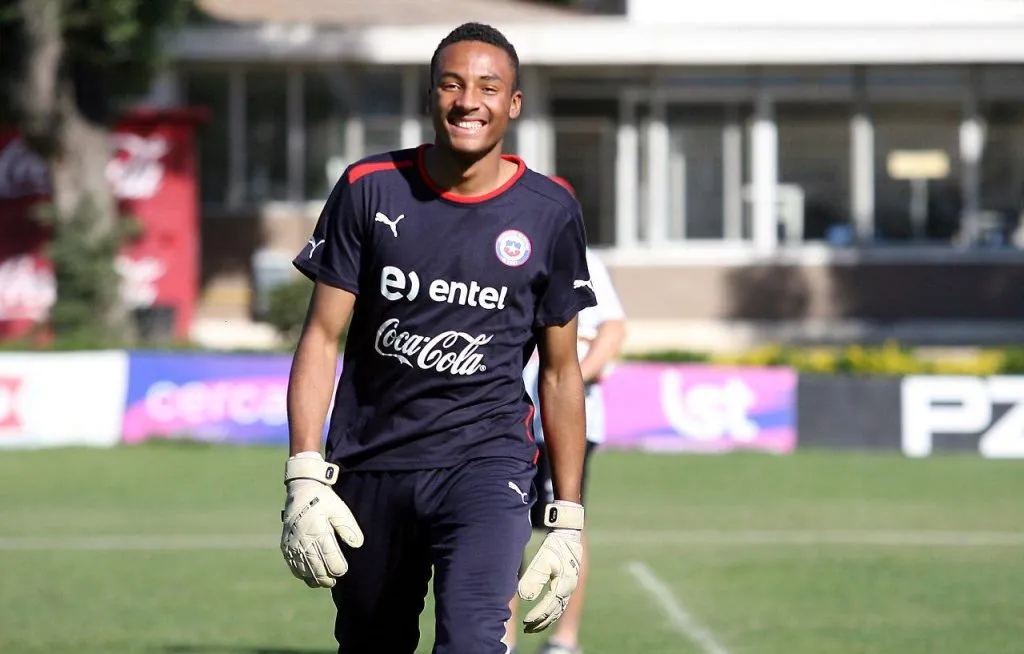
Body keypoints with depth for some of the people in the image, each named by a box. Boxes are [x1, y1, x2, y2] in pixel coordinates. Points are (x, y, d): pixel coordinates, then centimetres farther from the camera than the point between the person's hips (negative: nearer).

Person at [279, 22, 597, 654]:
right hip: (370, 465, 2)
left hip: (487, 459, -2)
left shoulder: (550, 212, 2)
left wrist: (568, 521, 4)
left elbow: (561, 372, 8)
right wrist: (304, 479, -10)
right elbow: (322, 339, 1)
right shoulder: (370, 190, 1)